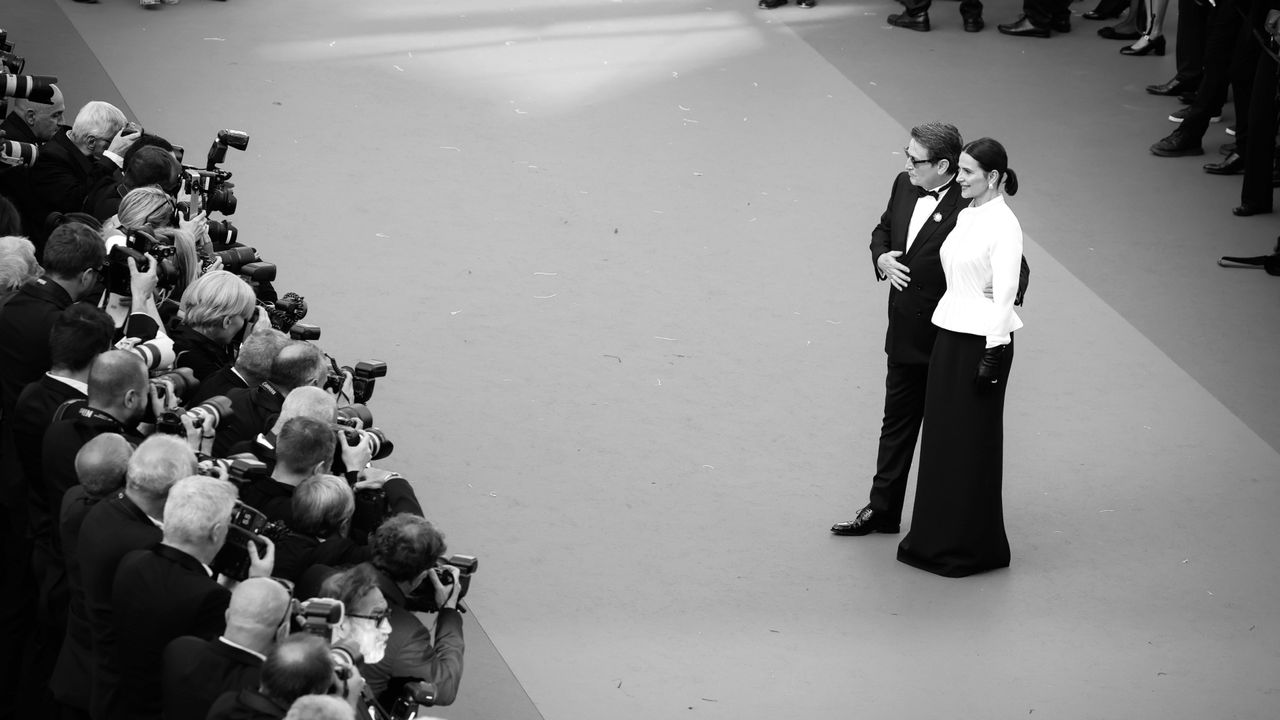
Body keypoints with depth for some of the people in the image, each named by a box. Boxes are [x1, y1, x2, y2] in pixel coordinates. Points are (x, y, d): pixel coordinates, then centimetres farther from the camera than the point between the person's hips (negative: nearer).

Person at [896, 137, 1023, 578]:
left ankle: (973, 548, 9)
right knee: (941, 437, 11)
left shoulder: (1003, 225, -14)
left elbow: (1005, 293, -16)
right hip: (949, 331, 8)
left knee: (972, 441, -1)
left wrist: (993, 355, -18)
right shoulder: (965, 216, 11)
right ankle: (936, 541, 19)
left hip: (982, 339, -8)